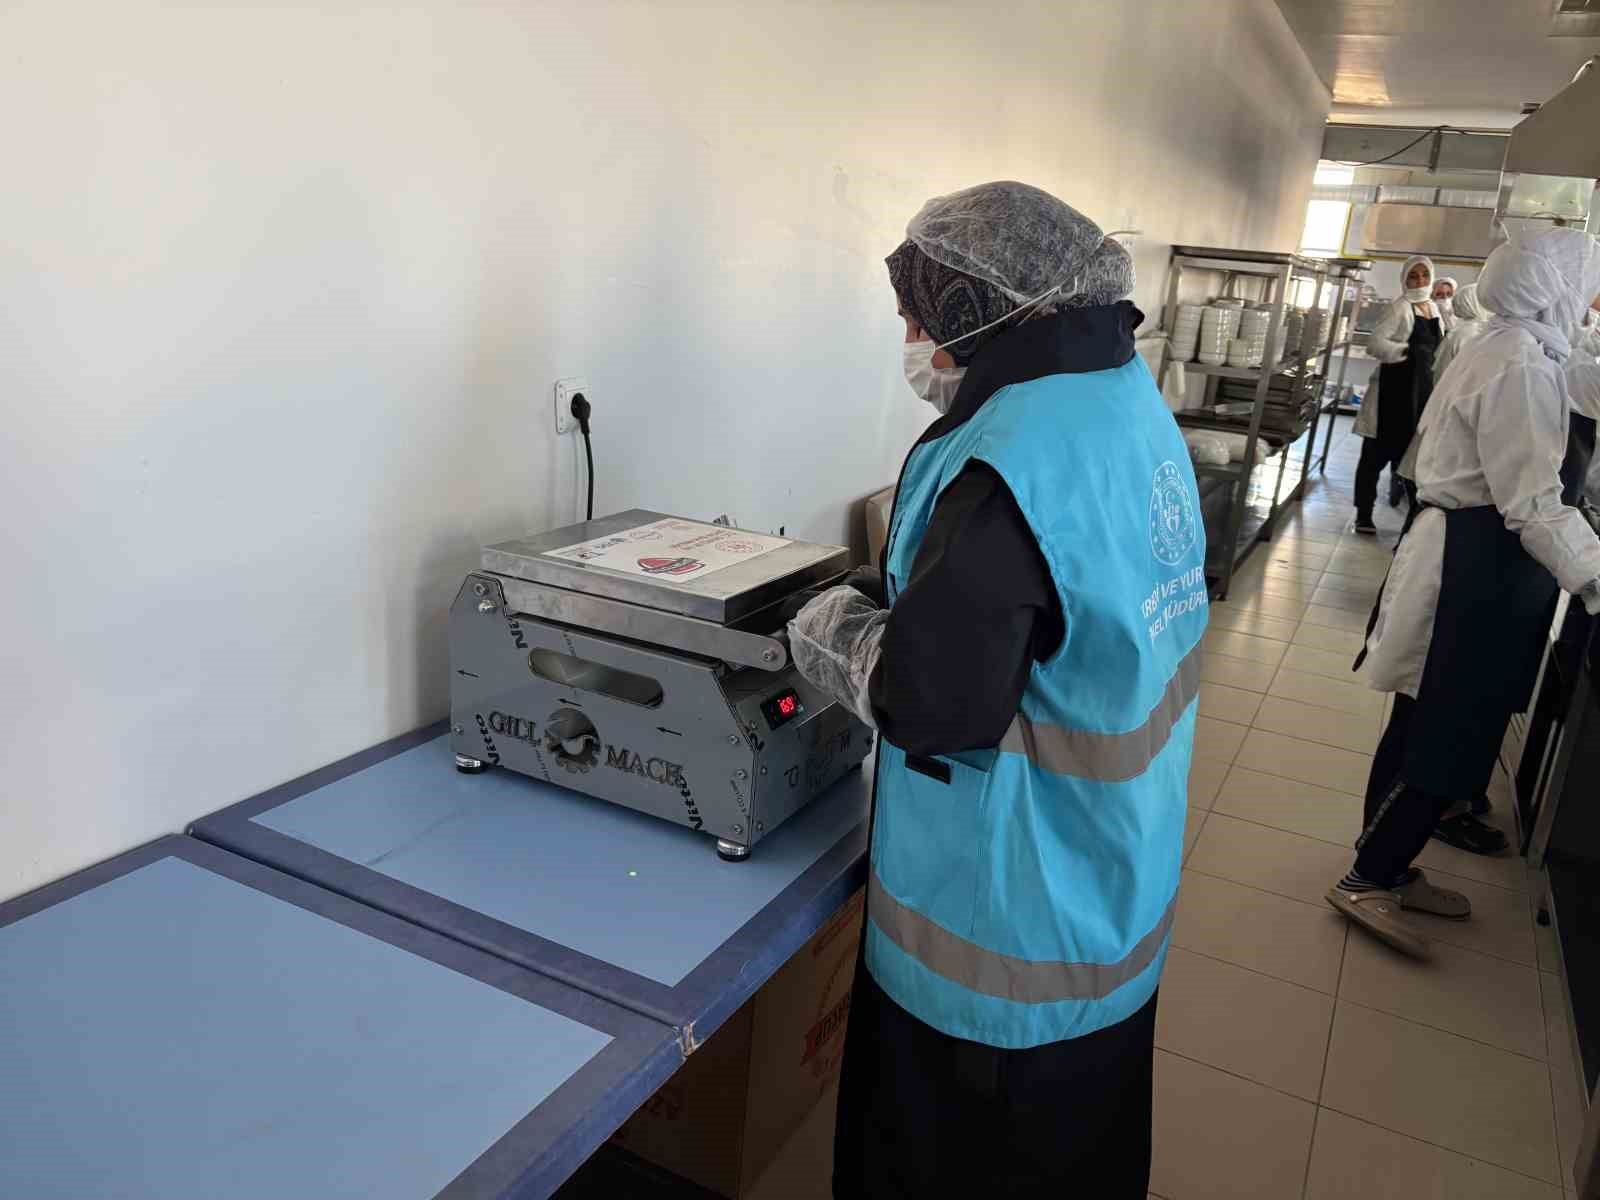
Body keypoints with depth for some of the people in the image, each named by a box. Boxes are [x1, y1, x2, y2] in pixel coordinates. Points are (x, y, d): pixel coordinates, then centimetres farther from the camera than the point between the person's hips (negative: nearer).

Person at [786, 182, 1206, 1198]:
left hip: (1013, 916, -9)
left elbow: (934, 702, -29)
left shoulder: (1014, 456, -28)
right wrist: (899, 607, 6)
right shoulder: (1134, 403, 3)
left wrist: (829, 630, -10)